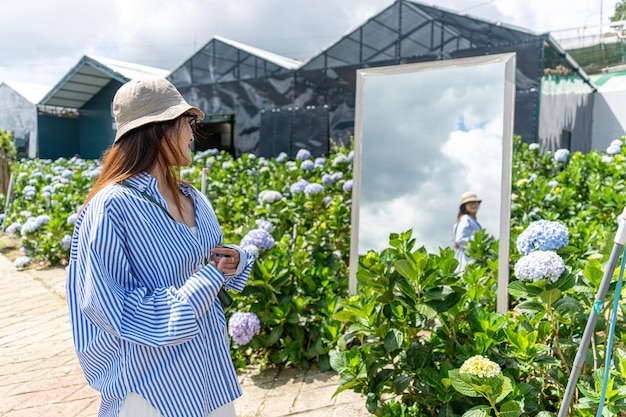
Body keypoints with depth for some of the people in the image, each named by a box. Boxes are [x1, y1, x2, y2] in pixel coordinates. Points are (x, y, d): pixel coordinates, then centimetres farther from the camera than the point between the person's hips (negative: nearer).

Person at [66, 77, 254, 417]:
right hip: (154, 377, -7)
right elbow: (114, 310, -21)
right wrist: (209, 278, -21)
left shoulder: (192, 197, 2)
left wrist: (234, 259, -8)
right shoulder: (112, 207, -20)